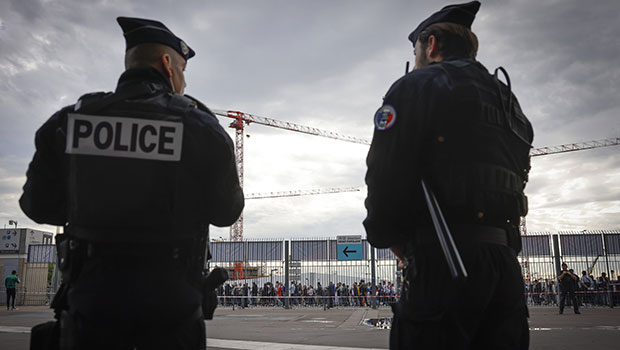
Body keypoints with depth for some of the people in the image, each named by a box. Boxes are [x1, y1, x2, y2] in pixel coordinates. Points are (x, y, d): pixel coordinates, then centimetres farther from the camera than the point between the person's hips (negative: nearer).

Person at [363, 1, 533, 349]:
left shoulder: (416, 86, 0)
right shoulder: (507, 100, 23)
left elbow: (386, 176, -13)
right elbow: (514, 179, 18)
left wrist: (385, 236, 5)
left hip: (446, 265, -7)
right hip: (505, 261, 8)